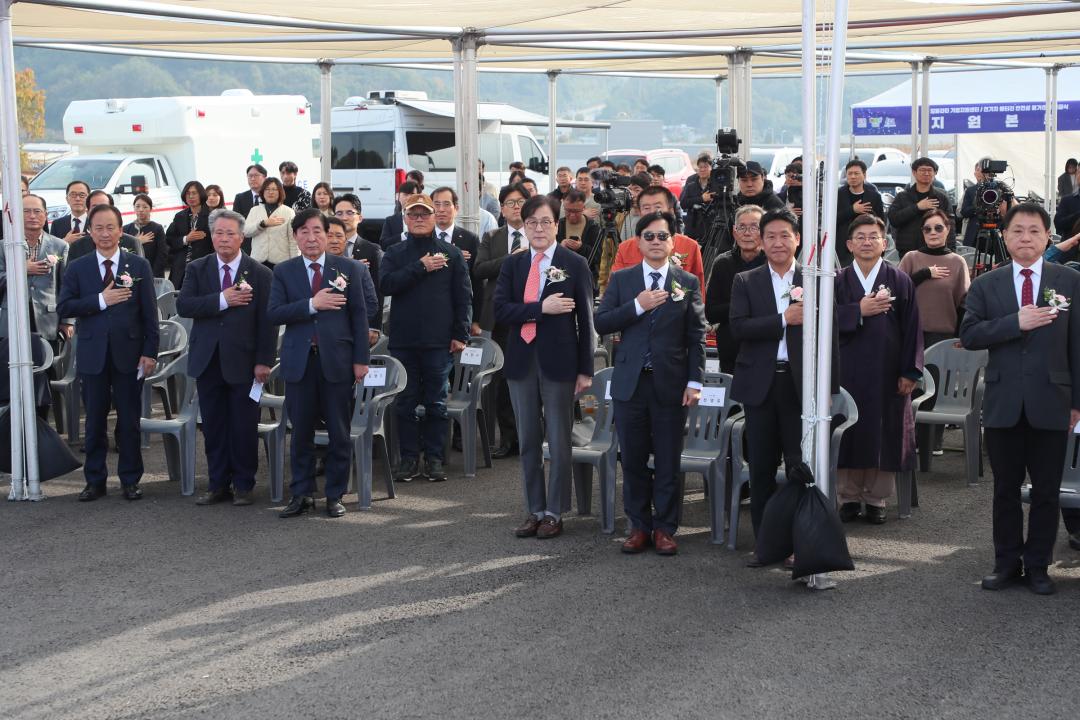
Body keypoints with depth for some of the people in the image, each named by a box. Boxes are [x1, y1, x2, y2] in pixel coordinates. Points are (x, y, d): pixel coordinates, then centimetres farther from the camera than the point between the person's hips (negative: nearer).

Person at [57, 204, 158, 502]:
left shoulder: (139, 266, 3)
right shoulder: (77, 268, 5)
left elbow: (149, 312, 1)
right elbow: (63, 307, -5)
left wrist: (150, 352, -6)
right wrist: (100, 300, -16)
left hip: (129, 353, -1)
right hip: (93, 354, 1)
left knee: (129, 420, 5)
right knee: (95, 420, 7)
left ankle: (130, 480, 14)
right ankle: (95, 480, 17)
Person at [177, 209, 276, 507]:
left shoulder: (260, 274, 0)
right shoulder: (197, 269, 7)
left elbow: (267, 321, -3)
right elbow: (183, 305, -8)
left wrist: (264, 361, -9)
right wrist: (222, 300, -18)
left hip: (243, 361, -2)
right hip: (207, 360, 2)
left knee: (244, 426, 2)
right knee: (213, 425, 7)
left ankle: (243, 485, 14)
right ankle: (217, 484, 16)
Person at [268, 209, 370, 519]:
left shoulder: (349, 269, 4)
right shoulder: (283, 272, 6)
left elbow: (359, 316, 2)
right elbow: (274, 313, -5)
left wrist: (360, 360, -3)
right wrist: (312, 305, -17)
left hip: (337, 359, -1)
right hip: (299, 362, 1)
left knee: (339, 432, 4)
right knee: (301, 432, 6)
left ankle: (335, 496, 14)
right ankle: (302, 494, 16)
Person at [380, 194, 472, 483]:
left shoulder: (451, 254, 5)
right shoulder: (395, 253, 8)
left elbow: (463, 296, 2)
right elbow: (386, 284, -10)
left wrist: (461, 334, -5)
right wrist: (420, 267, -14)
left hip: (439, 340, -1)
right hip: (403, 339, 1)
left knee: (436, 402, 5)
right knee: (405, 402, 5)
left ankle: (434, 458, 12)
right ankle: (409, 456, 13)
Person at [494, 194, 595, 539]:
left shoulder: (575, 264, -1)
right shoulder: (512, 264, 8)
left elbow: (585, 318, -2)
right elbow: (500, 310, -3)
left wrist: (585, 369, -5)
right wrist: (541, 308, -17)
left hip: (558, 362, -3)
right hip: (521, 360, 4)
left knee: (559, 442, 3)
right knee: (528, 442, 9)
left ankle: (554, 514, 11)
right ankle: (535, 511, 19)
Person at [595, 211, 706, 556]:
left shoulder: (688, 282, 4)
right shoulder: (621, 279, 7)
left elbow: (696, 336, 3)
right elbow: (601, 323, -2)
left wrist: (694, 381, -4)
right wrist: (638, 305, -14)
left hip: (670, 385, -1)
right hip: (630, 383, 1)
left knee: (668, 462, 3)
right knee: (633, 461, 7)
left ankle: (665, 528, 13)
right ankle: (639, 525, 18)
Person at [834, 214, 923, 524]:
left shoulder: (900, 281, 4)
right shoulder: (837, 281, 7)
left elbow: (912, 328, 0)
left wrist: (910, 372, -6)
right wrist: (859, 310, -15)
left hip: (887, 373, -1)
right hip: (847, 371, 1)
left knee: (884, 436, 2)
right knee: (849, 436, 3)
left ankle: (876, 499, 13)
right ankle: (849, 497, 14)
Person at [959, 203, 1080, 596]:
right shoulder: (986, 285, 6)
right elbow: (969, 334, -5)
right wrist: (1016, 322, -17)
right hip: (1003, 402, 1)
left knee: (1046, 490, 5)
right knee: (1006, 489, 9)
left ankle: (1038, 566, 15)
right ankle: (1007, 563, 20)